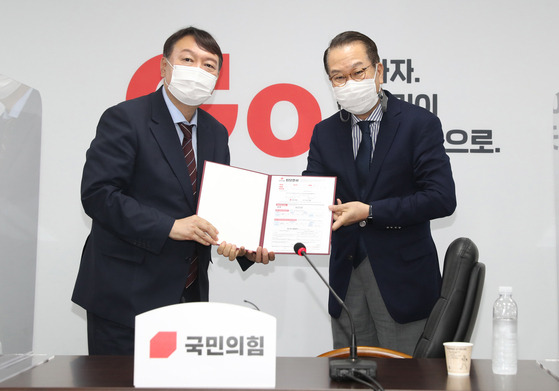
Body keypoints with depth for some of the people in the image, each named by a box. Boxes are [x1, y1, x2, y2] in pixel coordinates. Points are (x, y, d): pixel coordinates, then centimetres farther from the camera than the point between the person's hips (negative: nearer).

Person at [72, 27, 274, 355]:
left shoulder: (216, 133, 12)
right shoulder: (125, 119, -8)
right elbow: (97, 194, -17)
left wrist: (247, 248, -4)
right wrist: (170, 227, -23)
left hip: (190, 292, 6)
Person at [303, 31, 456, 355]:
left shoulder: (420, 124, -6)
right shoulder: (324, 133, 8)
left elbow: (442, 198, -14)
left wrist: (369, 212, -18)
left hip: (403, 279, -4)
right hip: (346, 278, 4)